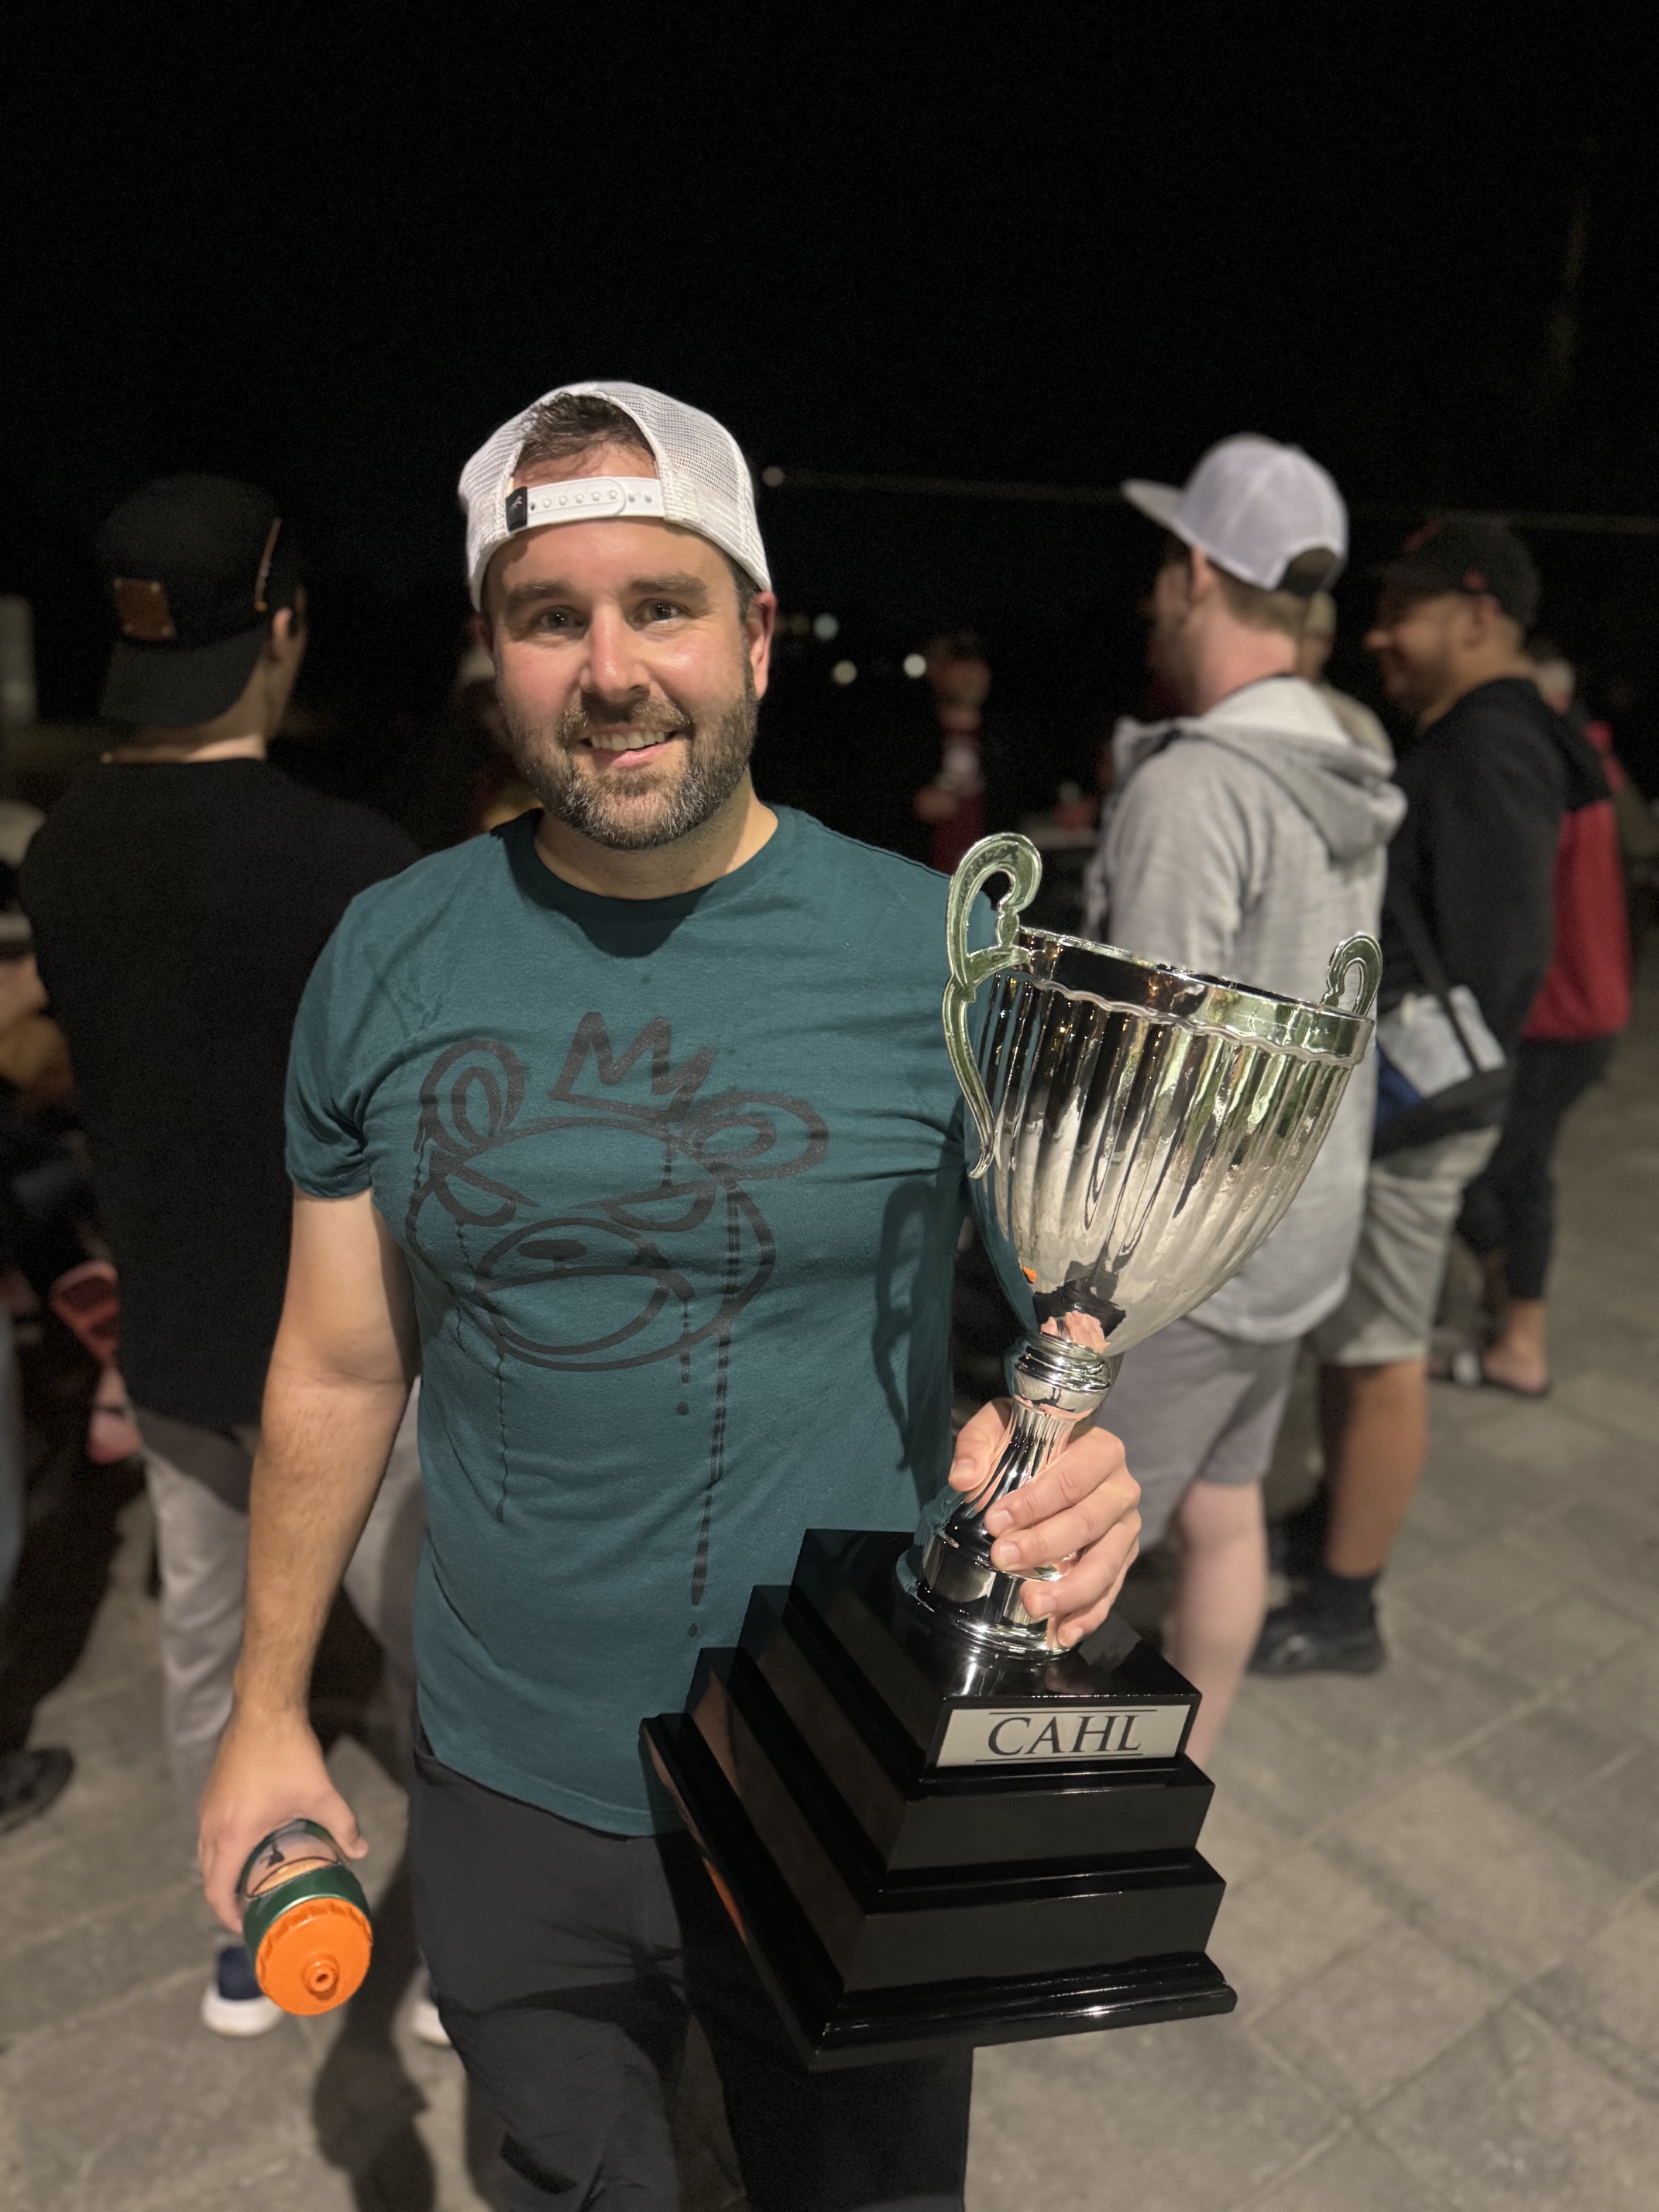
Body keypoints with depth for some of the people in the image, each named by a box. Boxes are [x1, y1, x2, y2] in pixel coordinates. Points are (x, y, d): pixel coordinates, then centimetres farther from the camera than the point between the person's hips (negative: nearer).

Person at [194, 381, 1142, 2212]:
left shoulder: (936, 948, -13)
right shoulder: (388, 959, -7)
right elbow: (340, 1368, 1)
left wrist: (1070, 1453, -27)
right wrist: (268, 1708, 4)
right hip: (513, 1791, 2)